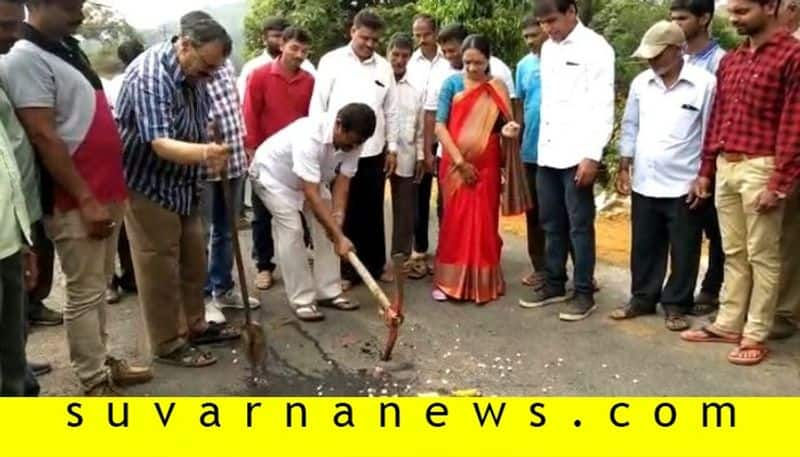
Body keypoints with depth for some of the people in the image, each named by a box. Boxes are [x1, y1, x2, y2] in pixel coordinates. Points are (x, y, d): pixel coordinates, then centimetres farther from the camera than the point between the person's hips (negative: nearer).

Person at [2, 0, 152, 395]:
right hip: (76, 204, -9)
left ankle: (102, 361, 29)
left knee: (99, 287, 17)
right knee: (84, 293, 0)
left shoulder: (67, 49, 15)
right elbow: (44, 137, -19)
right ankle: (95, 384, 11)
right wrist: (86, 200, -20)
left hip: (106, 194, 9)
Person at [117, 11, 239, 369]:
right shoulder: (150, 75, -26)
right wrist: (203, 153, -53)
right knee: (159, 268, -1)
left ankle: (194, 326, 31)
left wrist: (210, 155, 16)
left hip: (182, 184, 9)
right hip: (148, 186, -9)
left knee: (194, 260, 16)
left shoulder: (194, 73, 1)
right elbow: (160, 143, -37)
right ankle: (168, 345, 12)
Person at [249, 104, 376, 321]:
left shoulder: (351, 141, -22)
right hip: (272, 174, -6)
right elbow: (311, 195, -44)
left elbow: (342, 182, -16)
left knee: (327, 229, -3)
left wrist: (338, 216, -31)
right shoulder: (310, 137, -43)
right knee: (292, 230, -16)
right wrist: (339, 237, -44)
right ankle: (301, 299, -7)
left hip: (312, 177, 7)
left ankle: (328, 292, 6)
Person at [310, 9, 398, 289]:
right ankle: (346, 270, 14)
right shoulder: (332, 61, -1)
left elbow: (391, 110, 11)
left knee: (372, 211, 11)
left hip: (374, 151, 3)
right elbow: (318, 105, -1)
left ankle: (375, 265, 23)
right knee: (344, 211, 5)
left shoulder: (384, 67, 8)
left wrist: (392, 148, 8)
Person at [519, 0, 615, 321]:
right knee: (551, 224, 13)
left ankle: (584, 293, 12)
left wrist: (592, 155, -17)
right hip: (547, 153, 7)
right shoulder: (548, 49, 14)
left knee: (579, 226, 1)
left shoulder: (595, 48, -7)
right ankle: (554, 285, 25)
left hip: (577, 154, -6)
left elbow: (603, 107, -11)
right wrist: (541, 143, 13)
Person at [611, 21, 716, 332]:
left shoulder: (705, 84, -8)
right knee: (644, 246, 13)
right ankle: (643, 298, 27)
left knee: (683, 251, 7)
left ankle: (676, 304, 20)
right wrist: (624, 168, 9)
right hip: (644, 184, 4)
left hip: (684, 186, -4)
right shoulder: (641, 83, 6)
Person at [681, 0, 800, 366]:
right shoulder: (730, 61, 14)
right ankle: (728, 324, 22)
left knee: (762, 256, 3)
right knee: (733, 253, 13)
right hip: (725, 167, 7)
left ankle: (755, 335, 11)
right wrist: (706, 169, 15)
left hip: (759, 168, -7)